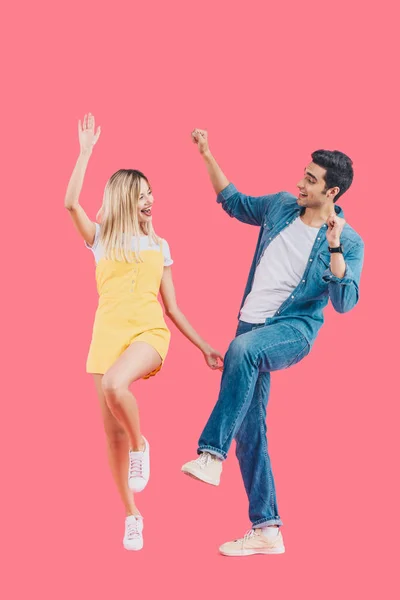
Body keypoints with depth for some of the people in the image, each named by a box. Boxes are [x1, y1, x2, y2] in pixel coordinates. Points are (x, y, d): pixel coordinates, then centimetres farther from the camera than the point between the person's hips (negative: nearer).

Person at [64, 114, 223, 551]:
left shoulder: (159, 246, 13)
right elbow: (71, 203, -9)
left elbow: (171, 307, 15)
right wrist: (86, 151, -8)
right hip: (108, 335, 1)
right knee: (113, 432, 3)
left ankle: (140, 445, -7)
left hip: (149, 332, -1)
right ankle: (131, 515, 19)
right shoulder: (100, 240, 10)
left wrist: (204, 347, 12)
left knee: (114, 386, -35)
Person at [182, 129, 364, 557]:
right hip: (252, 328, 6)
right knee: (249, 430, 2)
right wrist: (207, 156, 18)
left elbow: (344, 303, -18)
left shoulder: (348, 242, -8)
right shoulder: (281, 205, 7)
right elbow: (233, 202, 24)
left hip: (294, 329, -6)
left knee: (243, 349, -39)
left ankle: (211, 453, -36)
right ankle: (266, 530, 9)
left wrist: (334, 248, -27)